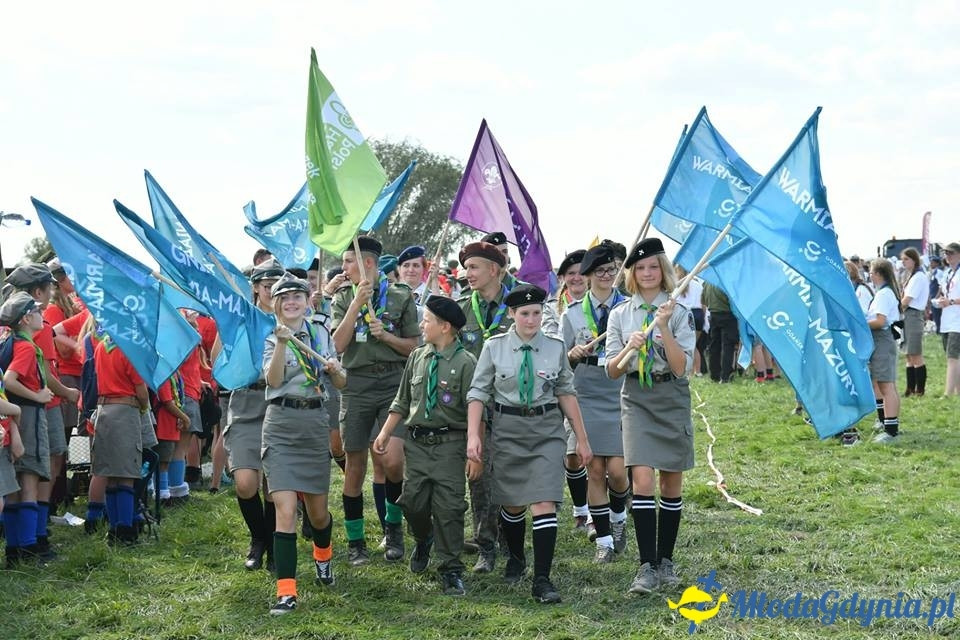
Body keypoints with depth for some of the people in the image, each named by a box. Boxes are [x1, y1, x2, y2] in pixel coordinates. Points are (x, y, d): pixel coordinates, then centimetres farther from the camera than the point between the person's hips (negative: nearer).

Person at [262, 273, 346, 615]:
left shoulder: (321, 333, 10)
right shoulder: (271, 338, 1)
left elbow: (341, 384, 12)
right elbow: (273, 380, -16)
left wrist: (335, 369, -10)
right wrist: (282, 342, -27)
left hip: (316, 423, 3)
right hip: (281, 424, -3)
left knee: (317, 509, 14)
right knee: (285, 509, -13)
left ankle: (322, 554, 47)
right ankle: (286, 591, -11)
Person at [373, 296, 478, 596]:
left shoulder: (465, 363, -8)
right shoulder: (417, 358, 9)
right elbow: (402, 401, 18)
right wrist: (385, 432, 10)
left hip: (449, 444, -5)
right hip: (417, 442, 5)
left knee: (449, 509, -5)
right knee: (413, 502, 6)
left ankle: (450, 571, 5)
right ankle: (424, 540, 38)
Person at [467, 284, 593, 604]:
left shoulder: (555, 347, 1)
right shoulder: (494, 347, -3)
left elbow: (566, 393, 8)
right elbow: (478, 393, -1)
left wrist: (582, 439, 9)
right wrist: (473, 435, -11)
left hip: (547, 430, 0)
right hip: (507, 429, 0)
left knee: (544, 504, -11)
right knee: (513, 504, 11)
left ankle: (542, 581, -8)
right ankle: (516, 559, 38)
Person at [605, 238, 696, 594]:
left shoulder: (679, 314, -2)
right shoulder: (620, 315, 4)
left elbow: (682, 367, -10)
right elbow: (612, 370, 3)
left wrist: (664, 329, -21)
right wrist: (629, 348, -17)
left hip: (672, 398, 0)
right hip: (637, 400, 0)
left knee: (672, 484, 6)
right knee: (642, 481, -13)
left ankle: (665, 561, 19)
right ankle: (647, 566, -10)